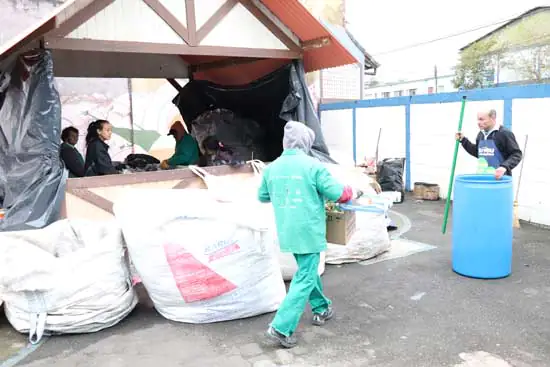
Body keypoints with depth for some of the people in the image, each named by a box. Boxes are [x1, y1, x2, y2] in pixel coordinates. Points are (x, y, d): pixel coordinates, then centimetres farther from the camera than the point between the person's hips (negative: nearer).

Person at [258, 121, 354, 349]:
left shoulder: (272, 168, 3)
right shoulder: (312, 166, -14)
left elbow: (262, 197, 15)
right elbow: (338, 195, -11)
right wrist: (349, 192, 11)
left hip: (287, 233, 7)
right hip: (308, 232, -7)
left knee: (307, 271, 24)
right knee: (304, 279, 1)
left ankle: (322, 309, 38)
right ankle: (281, 328, -2)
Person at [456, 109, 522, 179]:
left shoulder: (505, 133, -11)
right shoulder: (481, 134, 11)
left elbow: (516, 154, -10)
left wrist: (504, 167, -27)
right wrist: (463, 140, 17)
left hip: (499, 178, -7)